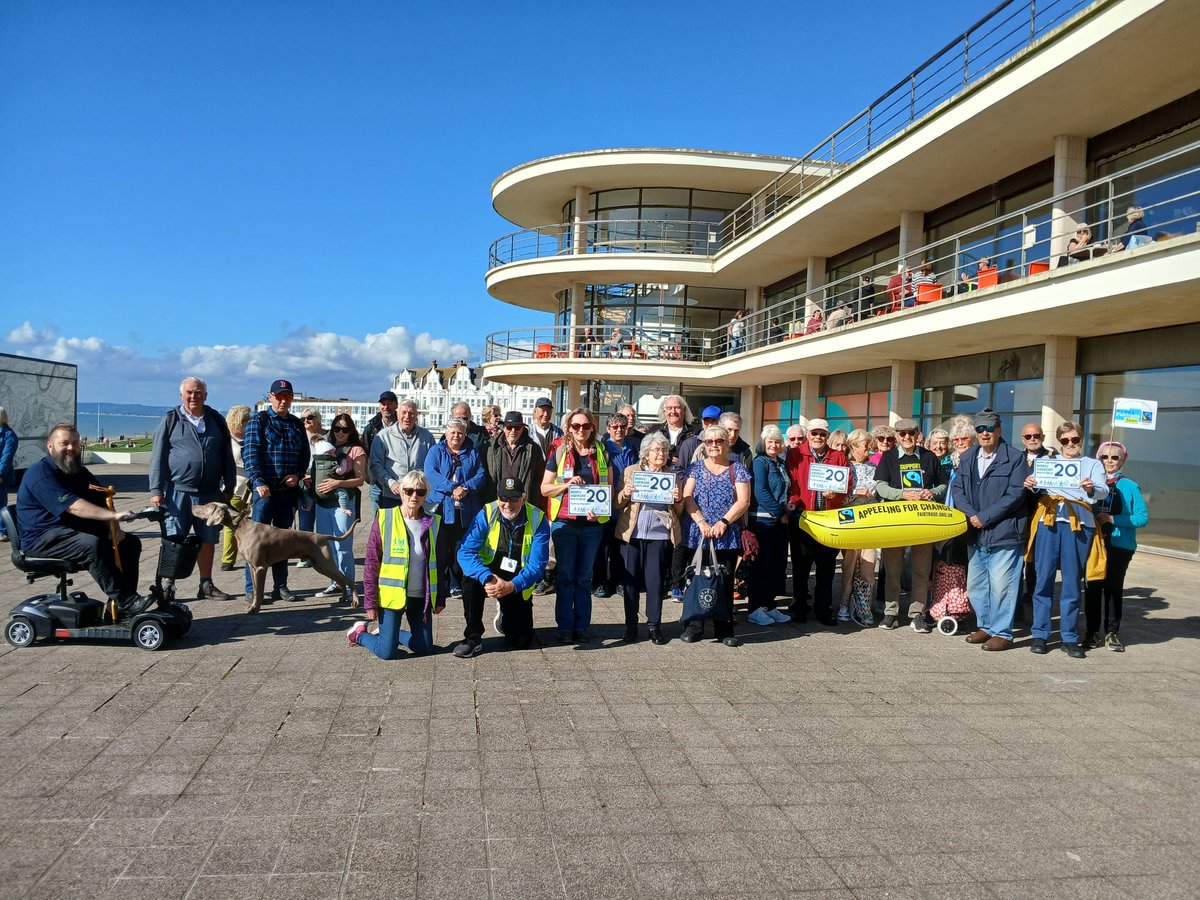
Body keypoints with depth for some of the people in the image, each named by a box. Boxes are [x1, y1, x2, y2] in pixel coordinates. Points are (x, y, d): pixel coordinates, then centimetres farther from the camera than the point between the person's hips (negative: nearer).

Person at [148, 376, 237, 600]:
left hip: (210, 493, 3)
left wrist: (229, 487, 9)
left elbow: (228, 457, 13)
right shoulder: (171, 420, 2)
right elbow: (158, 457, -1)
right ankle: (169, 585, 9)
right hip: (178, 491, -3)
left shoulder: (216, 421, 10)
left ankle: (206, 585, 20)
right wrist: (156, 490, -7)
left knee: (208, 540, 9)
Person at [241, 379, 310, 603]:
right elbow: (250, 453, -10)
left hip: (289, 490, 5)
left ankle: (281, 586, 18)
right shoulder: (258, 421, -2)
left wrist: (298, 475, -3)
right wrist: (259, 482, -20)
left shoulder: (296, 424, 13)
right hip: (264, 489, -5)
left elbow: (304, 454, 15)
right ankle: (252, 588, 4)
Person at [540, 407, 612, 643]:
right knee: (565, 576, 3)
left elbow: (609, 488, 9)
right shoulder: (559, 453, 1)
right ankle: (565, 627, 10)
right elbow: (545, 488, 2)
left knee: (584, 577, 9)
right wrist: (567, 484, -15)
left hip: (592, 524, 1)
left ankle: (581, 626, 15)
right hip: (564, 523, -1)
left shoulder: (601, 453, 6)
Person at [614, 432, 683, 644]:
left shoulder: (672, 477, 12)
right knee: (630, 580, 4)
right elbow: (618, 504, 8)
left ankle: (654, 626, 12)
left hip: (659, 535, 0)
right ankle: (631, 625, 16)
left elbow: (678, 511, 12)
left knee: (656, 581, -1)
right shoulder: (630, 471, 9)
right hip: (632, 534, 0)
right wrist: (625, 494, -12)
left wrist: (678, 499, -8)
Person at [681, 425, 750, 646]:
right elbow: (687, 498, -1)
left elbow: (743, 501, -3)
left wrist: (723, 522, -14)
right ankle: (693, 626, 12)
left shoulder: (737, 469, 6)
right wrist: (702, 522, -14)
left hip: (728, 536, 0)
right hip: (698, 535, 0)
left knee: (725, 582, 3)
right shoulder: (695, 468, 8)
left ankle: (724, 629, 11)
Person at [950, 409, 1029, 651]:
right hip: (975, 534, 6)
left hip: (1004, 534, -6)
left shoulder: (1014, 458, -4)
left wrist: (984, 517, -14)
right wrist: (970, 515, -8)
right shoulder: (967, 458, 14)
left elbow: (1016, 494, -12)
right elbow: (957, 489, 9)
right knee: (975, 585, 13)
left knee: (1001, 585, -5)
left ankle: (1002, 633, 6)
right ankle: (985, 626, 27)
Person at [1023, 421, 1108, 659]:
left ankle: (1069, 637, 10)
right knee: (1044, 578, -1)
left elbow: (1103, 492, -1)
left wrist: (1091, 488, -24)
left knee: (1071, 581, 1)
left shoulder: (1092, 464, 15)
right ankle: (1040, 634, 7)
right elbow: (1037, 487, 5)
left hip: (1079, 524, 0)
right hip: (1048, 521, 1)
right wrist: (1030, 484, -19)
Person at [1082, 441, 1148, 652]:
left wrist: (1114, 519, -16)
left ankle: (1112, 633, 14)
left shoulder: (1130, 487, -1)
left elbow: (1143, 518, -5)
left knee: (1114, 587, 5)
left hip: (1119, 545, -2)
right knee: (1092, 587, 4)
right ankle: (1093, 631, 13)